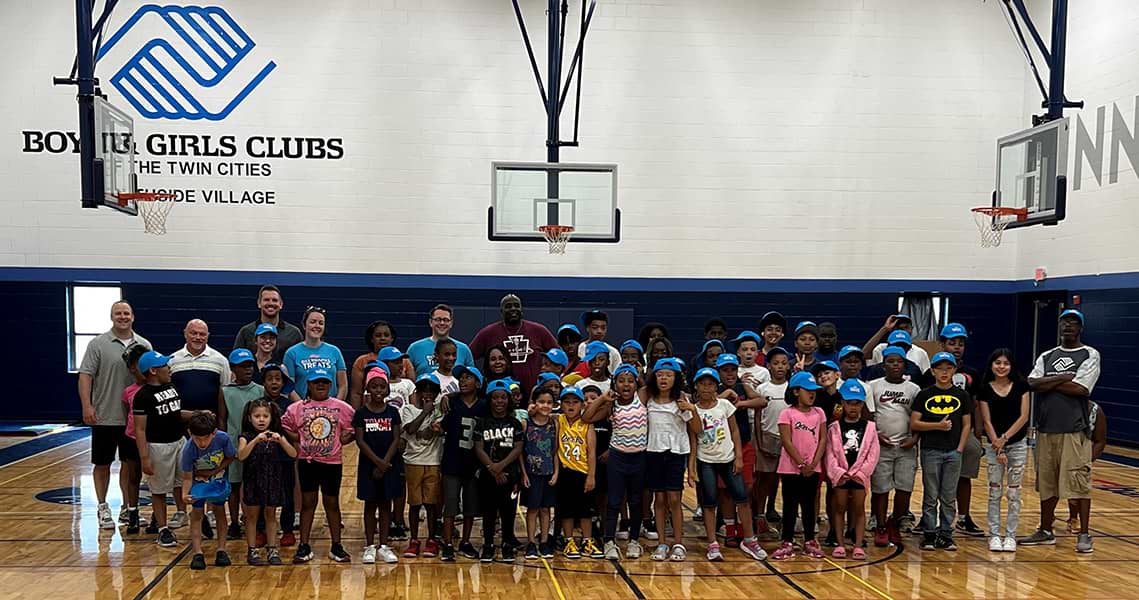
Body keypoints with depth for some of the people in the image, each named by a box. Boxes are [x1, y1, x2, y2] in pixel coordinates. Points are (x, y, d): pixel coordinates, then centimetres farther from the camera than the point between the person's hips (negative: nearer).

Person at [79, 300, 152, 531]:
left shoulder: (144, 345, 6)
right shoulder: (98, 344, -4)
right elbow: (85, 375, -7)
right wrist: (87, 406, -16)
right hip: (105, 417, -3)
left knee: (131, 463, 10)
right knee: (102, 464, 7)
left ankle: (129, 507, 22)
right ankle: (103, 508, 19)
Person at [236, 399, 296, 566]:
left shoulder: (277, 435, 0)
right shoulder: (246, 436, -5)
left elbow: (293, 454, -11)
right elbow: (241, 456, -23)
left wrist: (280, 440, -27)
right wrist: (256, 440, -35)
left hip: (273, 482, 2)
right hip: (252, 482, -2)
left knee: (270, 515, 12)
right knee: (252, 516, 7)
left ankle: (273, 550, 18)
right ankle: (252, 551, 14)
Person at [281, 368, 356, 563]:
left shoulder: (342, 408, 1)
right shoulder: (297, 408, 1)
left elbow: (353, 430, 6)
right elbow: (285, 427, 9)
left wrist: (342, 440, -7)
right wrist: (298, 441, -2)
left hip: (333, 461, 0)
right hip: (307, 461, 0)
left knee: (332, 503, 8)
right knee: (308, 502, 5)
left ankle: (336, 546, 16)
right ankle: (304, 546, 12)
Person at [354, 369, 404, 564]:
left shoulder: (393, 412, 2)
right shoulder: (361, 413, -2)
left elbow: (396, 440, -2)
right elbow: (360, 441, -7)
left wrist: (385, 463, -12)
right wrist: (378, 462, -14)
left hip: (390, 465, 1)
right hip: (368, 465, -1)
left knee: (386, 504, 6)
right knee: (370, 504, 5)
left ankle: (383, 546, 13)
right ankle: (369, 546, 11)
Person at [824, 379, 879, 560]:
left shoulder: (869, 427, 3)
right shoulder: (834, 428, 3)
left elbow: (873, 454, -1)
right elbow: (830, 452, -2)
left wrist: (860, 472, -9)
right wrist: (838, 472, -12)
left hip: (860, 475, 0)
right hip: (840, 474, 0)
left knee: (859, 509, 3)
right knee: (840, 508, 5)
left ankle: (858, 545, 6)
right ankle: (840, 544, 11)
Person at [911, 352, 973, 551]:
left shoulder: (962, 396, 6)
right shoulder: (924, 395, 0)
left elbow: (967, 425, 8)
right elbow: (914, 423, -2)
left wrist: (960, 449, -1)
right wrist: (938, 425, -13)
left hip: (953, 452, 2)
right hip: (931, 451, -2)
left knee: (949, 497, 6)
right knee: (930, 496, 3)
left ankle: (946, 534, 14)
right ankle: (929, 534, 10)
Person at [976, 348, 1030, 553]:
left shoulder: (1020, 386, -1)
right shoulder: (984, 389, -2)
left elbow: (1023, 416, -6)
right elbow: (987, 421, -4)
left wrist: (1005, 438, -13)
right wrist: (997, 447, -10)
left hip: (1017, 444, 0)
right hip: (993, 446, 0)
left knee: (1013, 493, 4)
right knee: (994, 492, 4)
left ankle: (1011, 535, 11)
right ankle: (994, 534, 11)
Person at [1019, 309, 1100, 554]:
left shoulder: (1090, 355, 0)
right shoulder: (1047, 357, 14)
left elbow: (1079, 389, -14)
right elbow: (1032, 384, -2)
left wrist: (1049, 383, -5)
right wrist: (1062, 378, -11)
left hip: (1074, 430, -5)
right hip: (1046, 428, 5)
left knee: (1079, 482, -6)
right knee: (1046, 482, 11)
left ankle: (1084, 534, 2)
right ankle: (1045, 531, 21)